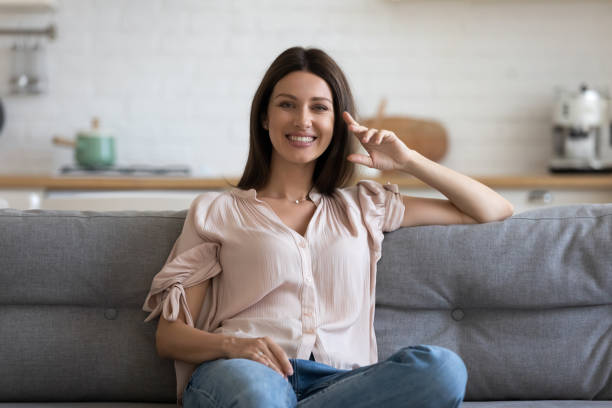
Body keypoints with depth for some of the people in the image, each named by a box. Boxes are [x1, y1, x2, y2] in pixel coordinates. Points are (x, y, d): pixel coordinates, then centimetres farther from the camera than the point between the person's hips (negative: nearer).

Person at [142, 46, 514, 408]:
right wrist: (231, 345, -13)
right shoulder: (216, 211, 18)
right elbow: (169, 336, 10)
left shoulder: (360, 208, 26)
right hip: (237, 375, -4)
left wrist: (407, 160, 18)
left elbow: (495, 211, 29)